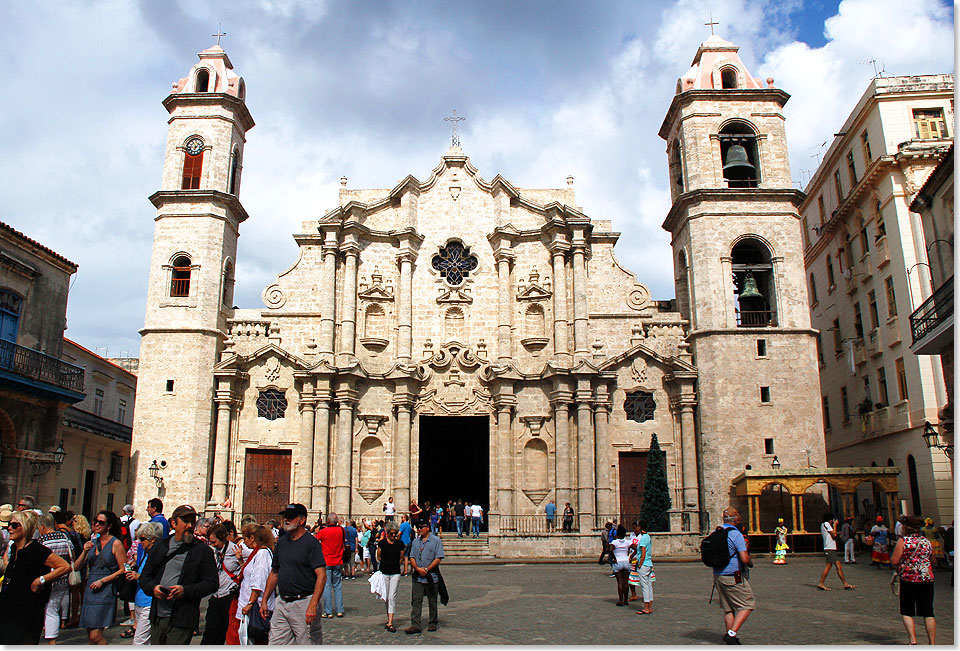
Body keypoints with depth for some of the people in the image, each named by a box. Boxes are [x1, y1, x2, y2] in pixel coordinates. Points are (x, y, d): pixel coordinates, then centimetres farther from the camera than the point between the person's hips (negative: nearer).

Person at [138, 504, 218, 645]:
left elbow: (212, 583, -4)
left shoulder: (203, 550, 0)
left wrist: (185, 591, -17)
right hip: (157, 617, 4)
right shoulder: (160, 547, 14)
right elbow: (145, 576, 16)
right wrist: (153, 587, -6)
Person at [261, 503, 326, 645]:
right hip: (282, 603, 7)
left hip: (304, 603, -7)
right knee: (275, 644, 8)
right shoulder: (282, 541, 11)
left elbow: (321, 575, -18)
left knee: (308, 644, 0)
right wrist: (264, 600, 15)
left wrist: (313, 605, -26)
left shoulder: (311, 543, -11)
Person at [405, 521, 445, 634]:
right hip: (418, 577, 4)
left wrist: (426, 569, -15)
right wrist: (418, 568, -9)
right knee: (416, 600, -3)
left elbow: (438, 558, -8)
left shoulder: (436, 541, -3)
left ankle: (432, 623, 19)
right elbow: (412, 557, 9)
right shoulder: (416, 542, 12)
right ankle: (415, 625, -3)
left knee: (432, 601, 7)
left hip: (432, 577, -3)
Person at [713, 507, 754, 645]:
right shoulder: (736, 535, -15)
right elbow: (745, 559, -22)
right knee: (747, 605, 4)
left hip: (718, 576, 7)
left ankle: (730, 637, 15)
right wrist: (751, 563, 0)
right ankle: (732, 633, -7)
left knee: (728, 608, 14)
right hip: (734, 578, -7)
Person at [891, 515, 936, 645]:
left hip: (908, 579, -4)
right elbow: (932, 561, 20)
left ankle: (913, 640, -6)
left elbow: (894, 561, -10)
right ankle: (932, 643, 8)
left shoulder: (903, 541, -7)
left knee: (907, 612, 5)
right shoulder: (927, 542, 8)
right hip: (927, 580, 4)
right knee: (928, 612, 8)